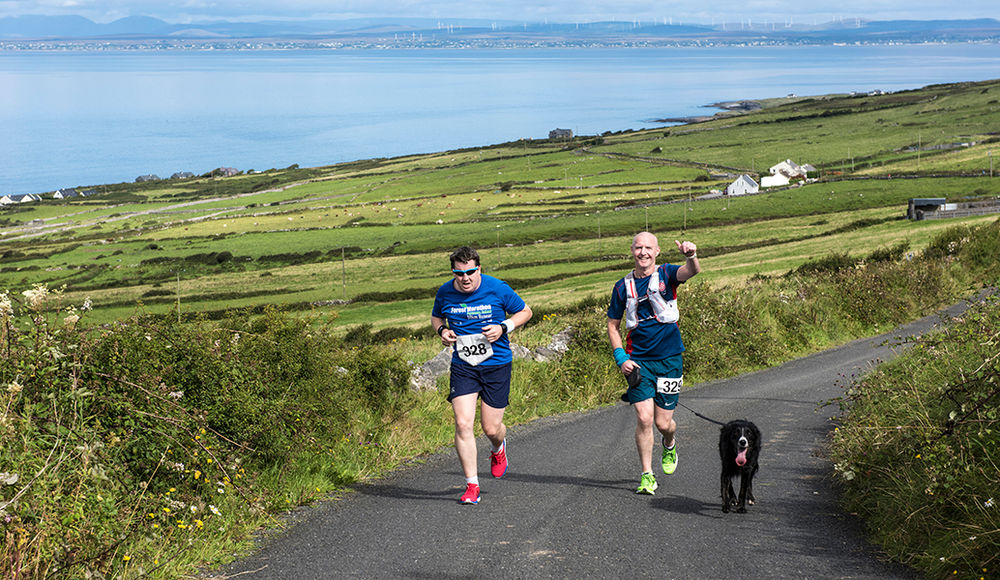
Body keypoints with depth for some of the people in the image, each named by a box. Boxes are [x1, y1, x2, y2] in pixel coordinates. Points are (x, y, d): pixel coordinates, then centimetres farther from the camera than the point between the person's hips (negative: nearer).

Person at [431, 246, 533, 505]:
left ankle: (499, 448, 42)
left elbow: (525, 311, 4)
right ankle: (472, 485, -2)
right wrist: (442, 331, -3)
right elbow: (435, 317, 19)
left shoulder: (497, 289, -10)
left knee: (491, 428, 2)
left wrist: (504, 327, -13)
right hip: (463, 366, 2)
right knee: (463, 424, -12)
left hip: (496, 365, -2)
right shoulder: (445, 293, -2)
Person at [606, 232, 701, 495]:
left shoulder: (666, 274, -2)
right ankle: (647, 476, 3)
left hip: (669, 358, -1)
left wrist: (691, 256, -48)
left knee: (663, 422, 3)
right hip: (638, 361, 1)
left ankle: (669, 445, 39)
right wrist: (621, 357, -1)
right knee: (644, 418, -10)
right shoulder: (623, 286, 4)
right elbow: (613, 325, 12)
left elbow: (691, 271, -24)